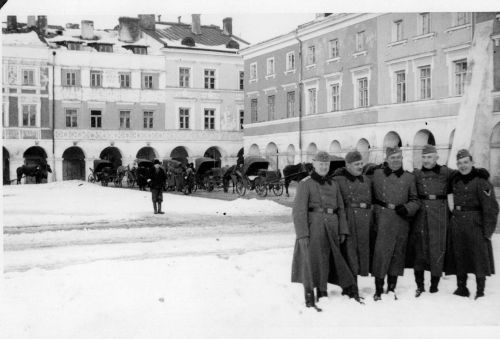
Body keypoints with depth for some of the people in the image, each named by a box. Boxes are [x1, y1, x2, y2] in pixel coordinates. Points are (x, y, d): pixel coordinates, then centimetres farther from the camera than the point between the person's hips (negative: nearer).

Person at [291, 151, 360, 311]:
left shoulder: (333, 185, 15)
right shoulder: (305, 183, -3)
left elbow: (340, 209, 15)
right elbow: (299, 211, -9)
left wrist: (343, 230, 6)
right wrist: (302, 234, -16)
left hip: (331, 228, 5)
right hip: (313, 227, -5)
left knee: (326, 262, 8)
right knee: (312, 261, -2)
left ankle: (322, 295, 19)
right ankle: (310, 299, 6)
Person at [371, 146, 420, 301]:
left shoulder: (409, 177, 9)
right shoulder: (377, 174, 5)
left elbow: (415, 201, 10)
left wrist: (406, 208, -8)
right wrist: (384, 205, -4)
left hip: (401, 223, 2)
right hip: (382, 222, -2)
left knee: (397, 255, 7)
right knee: (381, 254, -7)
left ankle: (391, 289, 18)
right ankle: (378, 290, 1)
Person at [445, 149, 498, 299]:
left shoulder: (481, 180, -11)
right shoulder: (455, 179, 8)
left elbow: (491, 208, -13)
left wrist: (488, 230, -16)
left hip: (475, 224, -6)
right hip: (457, 224, 6)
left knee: (479, 258, 0)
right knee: (459, 258, 10)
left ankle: (480, 291, 9)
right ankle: (461, 288, 22)